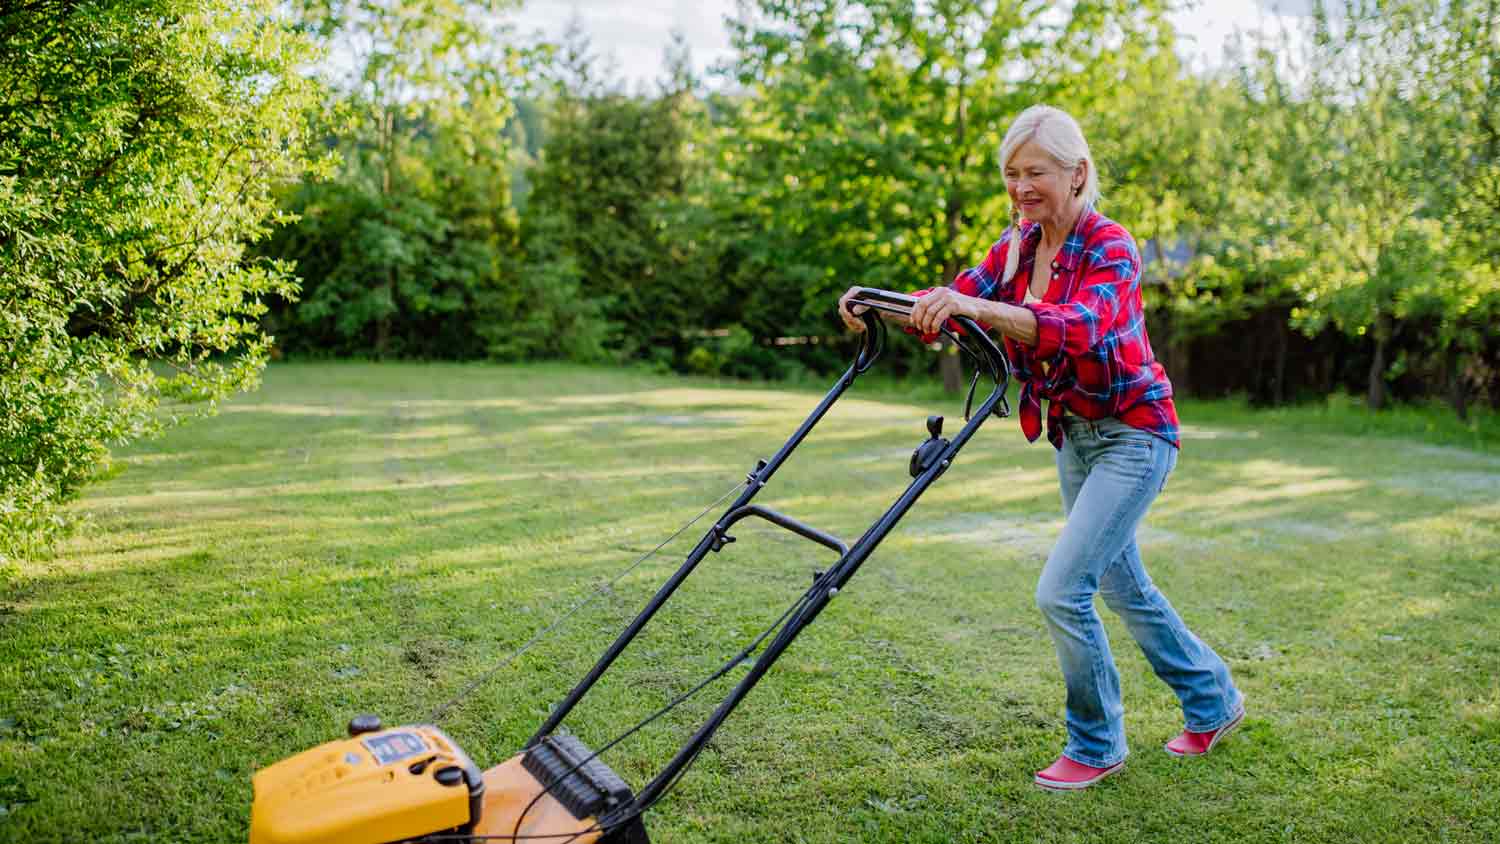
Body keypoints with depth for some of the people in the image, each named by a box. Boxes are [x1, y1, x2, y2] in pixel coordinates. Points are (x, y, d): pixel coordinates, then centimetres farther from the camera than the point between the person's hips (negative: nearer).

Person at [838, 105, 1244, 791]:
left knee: (1062, 591, -13)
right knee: (1121, 585, 19)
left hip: (1132, 436, -8)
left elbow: (1079, 327, -41)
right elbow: (954, 305, -7)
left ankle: (1096, 747, 10)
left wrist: (981, 308, -56)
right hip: (1074, 434, 8)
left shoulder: (1110, 248, -21)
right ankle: (1214, 701, 41)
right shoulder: (1019, 242, 1)